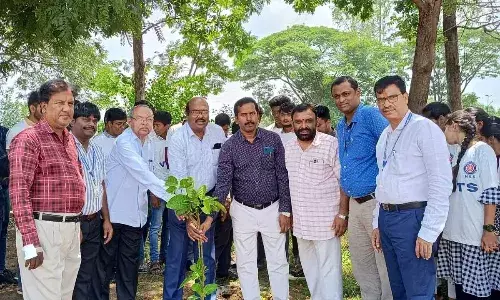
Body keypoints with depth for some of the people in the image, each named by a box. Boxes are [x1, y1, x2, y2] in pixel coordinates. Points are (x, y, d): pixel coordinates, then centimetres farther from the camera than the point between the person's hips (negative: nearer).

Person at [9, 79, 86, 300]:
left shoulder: (70, 140, 15)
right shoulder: (29, 139, -10)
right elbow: (18, 191, -16)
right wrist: (30, 242, -21)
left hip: (71, 230, 8)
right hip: (44, 229, -7)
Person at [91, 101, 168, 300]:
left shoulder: (149, 144, 8)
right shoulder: (123, 142, -17)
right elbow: (142, 173, -29)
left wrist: (153, 192, 11)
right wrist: (170, 194, -34)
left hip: (136, 215, 6)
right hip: (113, 213, -6)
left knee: (129, 263, 14)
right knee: (105, 261, 6)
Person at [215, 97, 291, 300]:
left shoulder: (273, 139, -4)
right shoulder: (229, 146, -5)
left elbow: (283, 177, -2)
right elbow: (223, 182, -12)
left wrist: (285, 210, -5)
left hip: (272, 209, 0)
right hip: (243, 211, 0)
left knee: (278, 262, 9)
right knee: (246, 264, 10)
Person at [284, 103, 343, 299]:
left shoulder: (331, 144, -11)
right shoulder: (287, 148, 6)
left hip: (325, 222, -6)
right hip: (300, 223, 6)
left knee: (328, 271, 3)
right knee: (310, 270, 19)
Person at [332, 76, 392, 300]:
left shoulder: (371, 115, -9)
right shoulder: (341, 127, 14)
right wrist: (342, 213, 16)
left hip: (377, 202, -8)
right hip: (355, 205, 8)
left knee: (386, 267, 3)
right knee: (362, 268, 18)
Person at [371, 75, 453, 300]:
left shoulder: (425, 129, -11)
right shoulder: (384, 135, 13)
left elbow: (441, 184, -15)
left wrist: (428, 232, -17)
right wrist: (378, 222, 16)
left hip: (412, 218, -7)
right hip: (386, 217, 8)